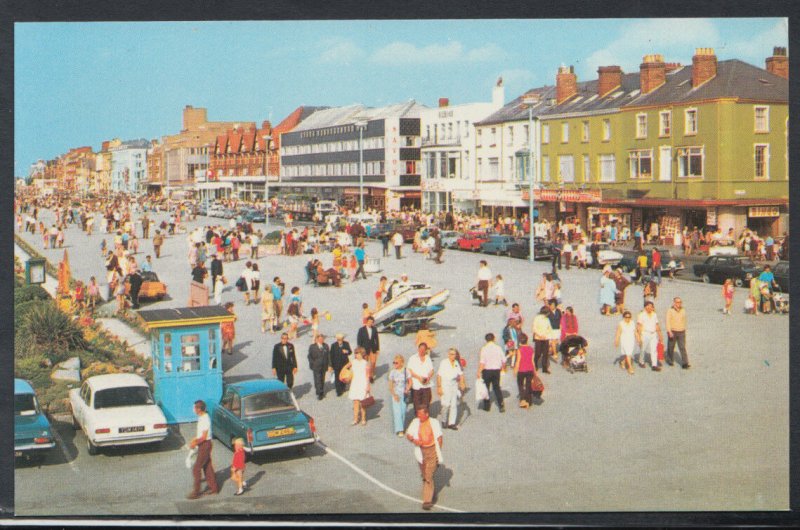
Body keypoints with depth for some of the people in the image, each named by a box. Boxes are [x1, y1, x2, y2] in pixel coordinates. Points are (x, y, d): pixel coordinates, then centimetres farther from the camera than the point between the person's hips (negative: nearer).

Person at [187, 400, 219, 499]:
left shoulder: (205, 419, -23)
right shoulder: (202, 418, 8)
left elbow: (203, 437, -22)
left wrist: (195, 443, -14)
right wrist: (194, 440, 6)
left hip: (205, 445, -10)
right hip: (203, 445, 10)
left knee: (196, 468, -6)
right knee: (207, 467, 17)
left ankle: (196, 492, -2)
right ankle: (213, 488, 25)